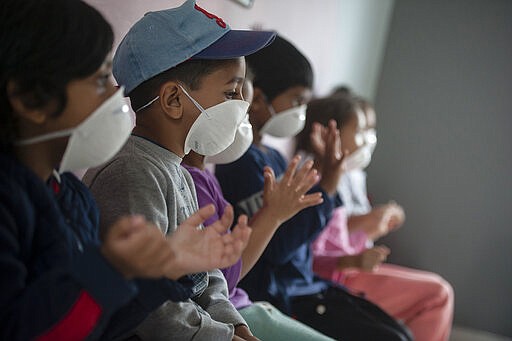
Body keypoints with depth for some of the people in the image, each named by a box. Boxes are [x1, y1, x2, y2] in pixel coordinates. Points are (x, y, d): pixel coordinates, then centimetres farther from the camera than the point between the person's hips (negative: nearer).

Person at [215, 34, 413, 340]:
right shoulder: (242, 160, -17)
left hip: (305, 284, 10)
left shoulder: (275, 157, 12)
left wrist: (329, 180, 4)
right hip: (277, 297, -10)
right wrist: (326, 186, -18)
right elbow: (278, 246, -22)